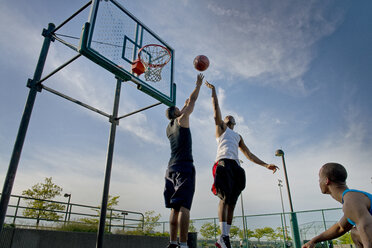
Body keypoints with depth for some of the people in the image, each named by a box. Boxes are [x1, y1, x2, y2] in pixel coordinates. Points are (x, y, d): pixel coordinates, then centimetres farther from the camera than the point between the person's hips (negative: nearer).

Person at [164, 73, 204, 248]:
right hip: (185, 167, -7)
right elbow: (192, 101, 10)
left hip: (172, 168, 7)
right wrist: (198, 85, 23)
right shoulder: (182, 120, 2)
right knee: (184, 206, -13)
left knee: (175, 208, 7)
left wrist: (186, 104, 51)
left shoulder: (168, 128, 20)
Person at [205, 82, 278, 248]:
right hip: (224, 162, -6)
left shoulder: (238, 136, 36)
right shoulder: (221, 127, 23)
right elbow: (216, 108, 15)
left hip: (236, 166, 6)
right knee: (225, 197, -21)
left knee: (232, 203, -3)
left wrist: (265, 165, 23)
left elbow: (248, 154, 31)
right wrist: (213, 90, 16)